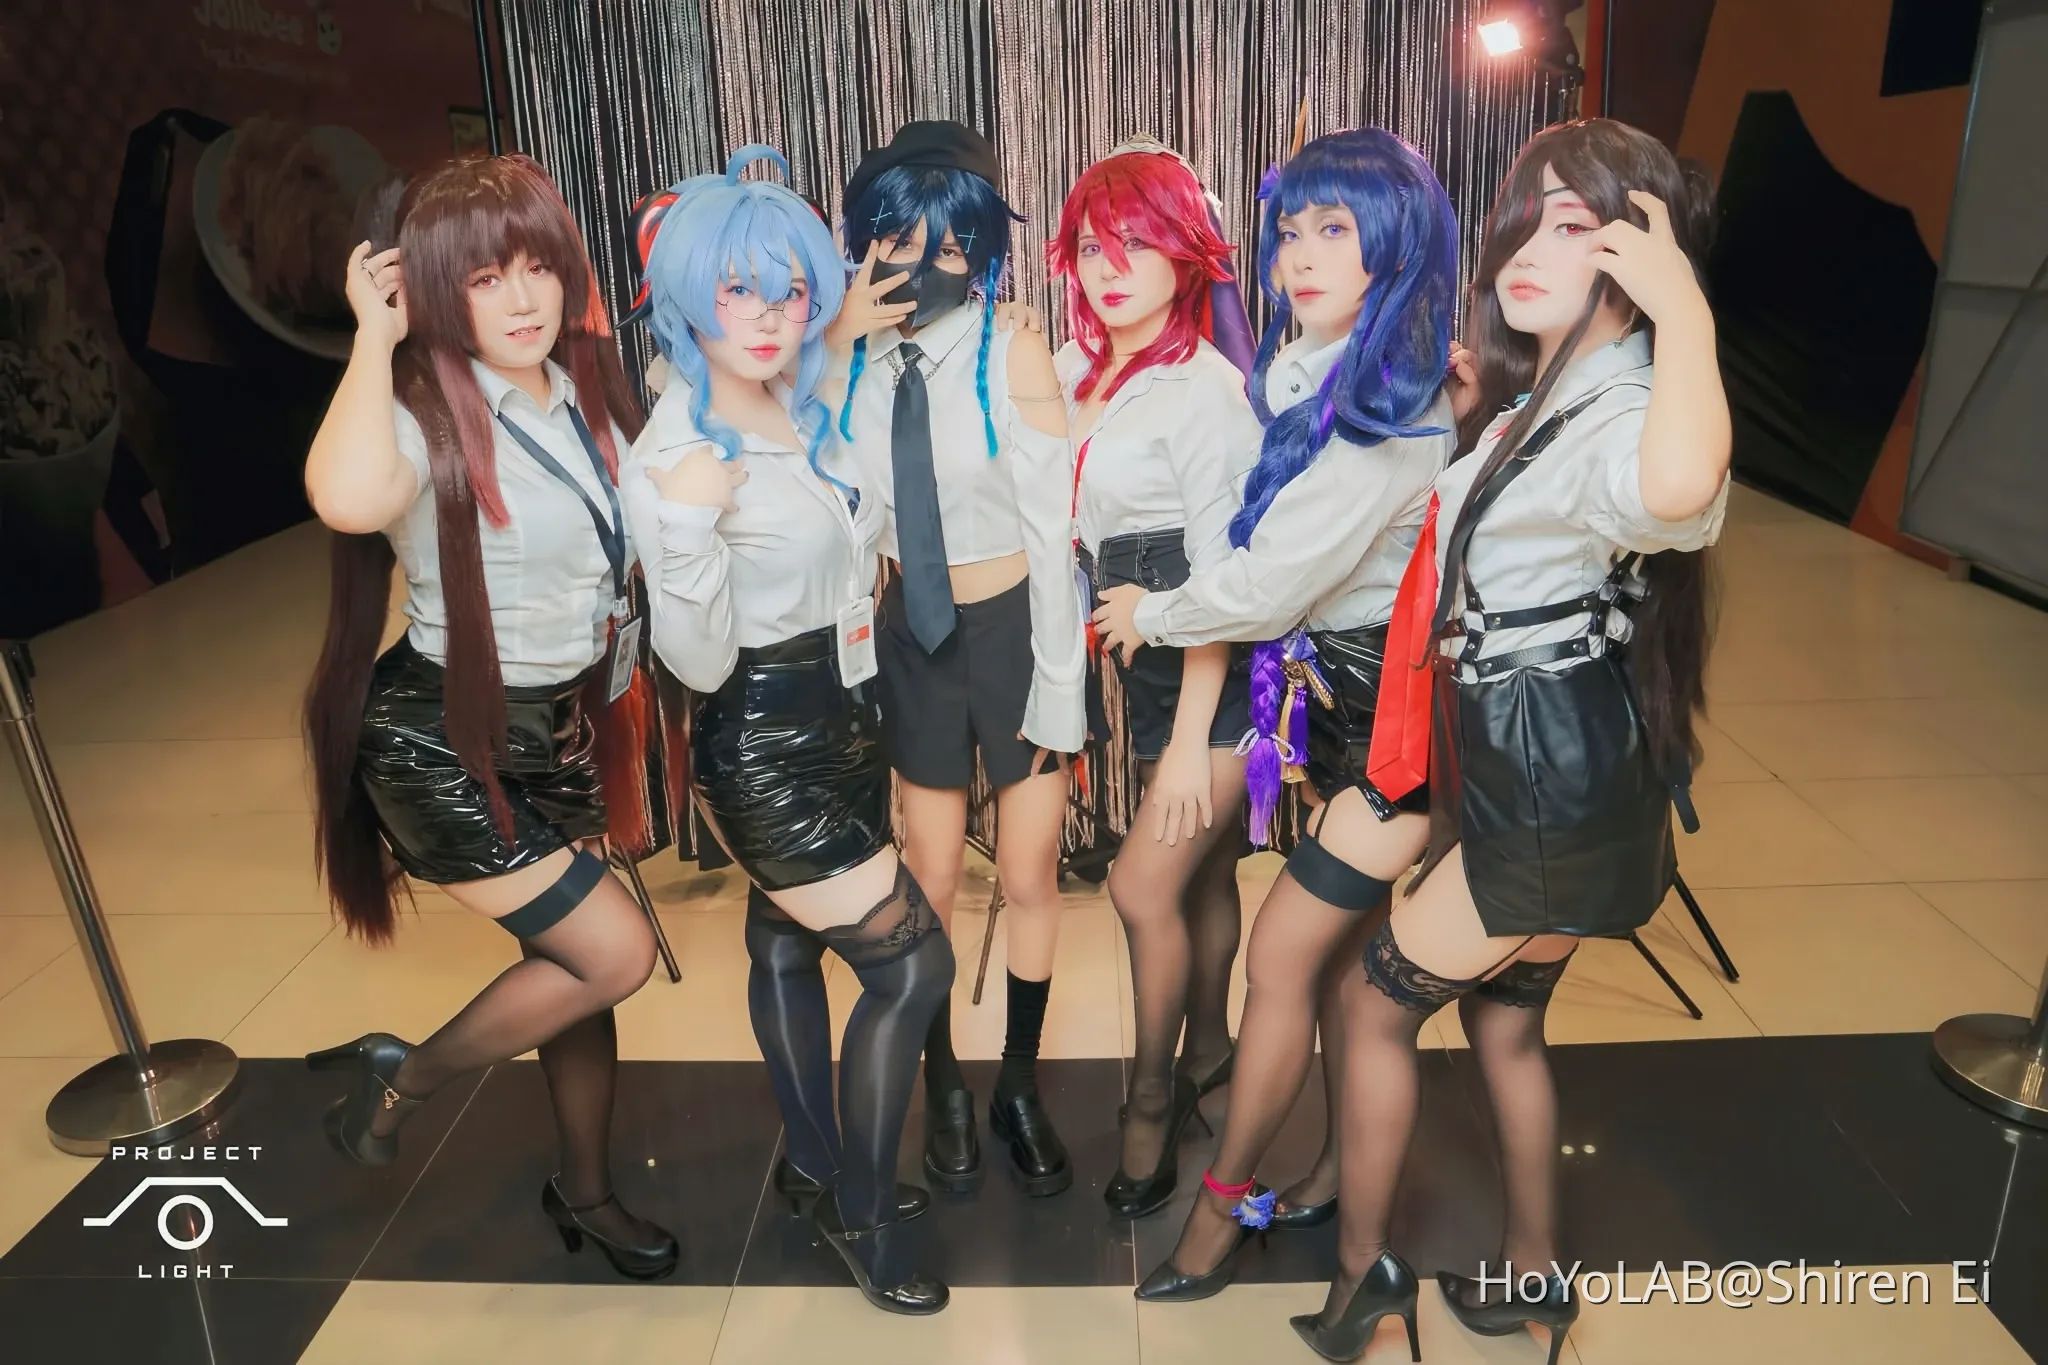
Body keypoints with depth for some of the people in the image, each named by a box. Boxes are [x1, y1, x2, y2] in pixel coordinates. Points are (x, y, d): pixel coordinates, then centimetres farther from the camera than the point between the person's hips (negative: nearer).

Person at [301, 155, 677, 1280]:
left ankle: (586, 1194, 39)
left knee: (570, 970, 17)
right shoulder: (426, 418, -21)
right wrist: (376, 335, -33)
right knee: (616, 951, -8)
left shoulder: (587, 389, 0)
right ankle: (402, 1077, 18)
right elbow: (348, 500, -46)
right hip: (444, 745, -7)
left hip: (561, 729, 7)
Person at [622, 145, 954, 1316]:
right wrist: (683, 527, -36)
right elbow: (700, 665, -23)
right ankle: (862, 1216, 17)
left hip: (840, 722, 7)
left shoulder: (811, 410, 2)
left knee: (790, 943, 22)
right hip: (766, 748, -7)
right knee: (912, 962, -3)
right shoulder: (673, 455, -21)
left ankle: (817, 1163, 40)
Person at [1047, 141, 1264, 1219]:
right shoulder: (1073, 373, 6)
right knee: (1204, 875, 19)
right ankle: (1209, 1047, 38)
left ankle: (1152, 1092, 18)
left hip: (1220, 680, -7)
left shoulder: (1202, 390, -17)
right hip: (1143, 665, 7)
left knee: (1143, 887, -5)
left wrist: (1191, 742, -18)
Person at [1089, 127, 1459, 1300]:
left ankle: (1225, 1200, 19)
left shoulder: (1391, 411, -23)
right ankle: (1347, 1171, 35)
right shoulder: (1311, 375, 4)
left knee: (1283, 953, 0)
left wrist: (1150, 615, -6)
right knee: (1346, 948, 17)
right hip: (1344, 688, 8)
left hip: (1397, 715, -8)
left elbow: (1268, 584, -23)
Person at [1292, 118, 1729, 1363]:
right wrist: (1478, 413, 19)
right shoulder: (1539, 395, 9)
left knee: (1378, 996, 5)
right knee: (1503, 1017, 21)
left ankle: (1366, 1263, 25)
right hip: (1528, 775, 10)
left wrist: (1683, 309, -37)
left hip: (1558, 793, -10)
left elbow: (1679, 487, -51)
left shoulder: (1620, 414, -23)